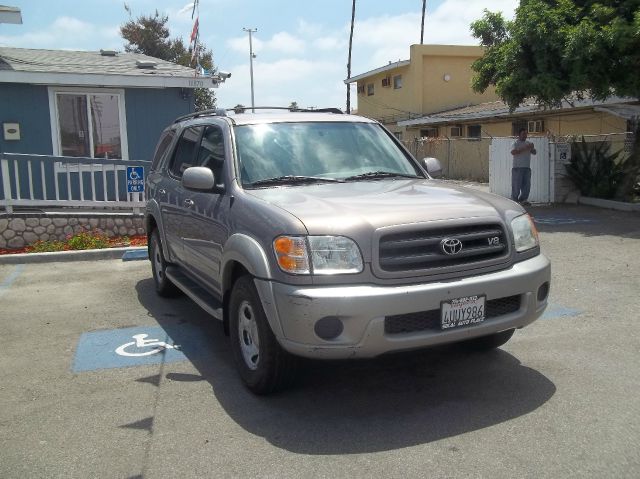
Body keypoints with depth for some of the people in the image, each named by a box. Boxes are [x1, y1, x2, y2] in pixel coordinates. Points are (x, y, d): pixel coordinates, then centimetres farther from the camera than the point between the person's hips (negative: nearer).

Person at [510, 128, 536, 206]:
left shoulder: (528, 143, 17)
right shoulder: (516, 143, -1)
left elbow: (534, 153, 13)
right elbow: (513, 152, -19)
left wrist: (532, 148, -10)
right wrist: (524, 149, -25)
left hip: (527, 168, 6)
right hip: (517, 168, -6)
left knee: (527, 185, 5)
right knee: (516, 185, -5)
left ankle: (523, 199, 15)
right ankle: (514, 200, 3)